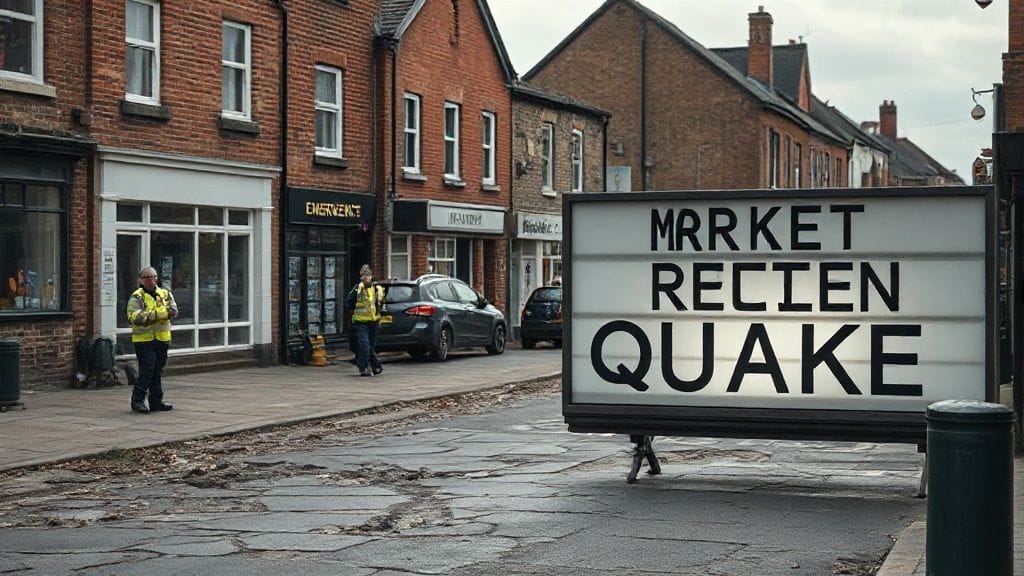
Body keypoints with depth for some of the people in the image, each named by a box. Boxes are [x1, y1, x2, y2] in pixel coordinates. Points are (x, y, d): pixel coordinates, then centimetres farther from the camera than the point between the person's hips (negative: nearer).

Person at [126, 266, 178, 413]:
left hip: (162, 339, 5)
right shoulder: (136, 297, -3)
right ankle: (137, 400, -3)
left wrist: (151, 315, -15)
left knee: (157, 371, 10)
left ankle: (156, 400, 16)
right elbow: (135, 317, -17)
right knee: (147, 370, -11)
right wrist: (159, 314, -16)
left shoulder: (165, 294, 12)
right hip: (144, 339, -5)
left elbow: (173, 311, -3)